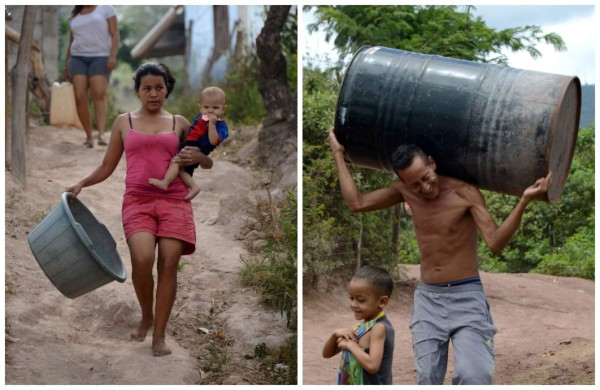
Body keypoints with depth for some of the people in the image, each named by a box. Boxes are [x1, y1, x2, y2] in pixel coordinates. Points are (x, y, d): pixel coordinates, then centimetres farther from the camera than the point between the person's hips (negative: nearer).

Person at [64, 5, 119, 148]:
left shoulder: (106, 8, 8)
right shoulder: (74, 16, 20)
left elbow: (115, 34, 1)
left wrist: (113, 56, -12)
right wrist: (67, 65, 19)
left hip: (100, 57, -4)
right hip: (78, 58, 4)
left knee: (99, 94, -21)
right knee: (80, 96, -12)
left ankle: (101, 134, -32)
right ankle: (89, 136, -5)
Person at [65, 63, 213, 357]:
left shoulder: (179, 123, 13)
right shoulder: (124, 122, 13)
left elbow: (208, 164, 17)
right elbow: (107, 167, 15)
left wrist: (197, 157, -6)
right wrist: (81, 184, 0)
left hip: (174, 200, 1)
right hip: (138, 201, -1)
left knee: (168, 263, -9)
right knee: (143, 259, -23)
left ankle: (159, 335, 2)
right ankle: (146, 316, 5)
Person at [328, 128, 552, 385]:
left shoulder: (465, 192, -15)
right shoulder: (406, 191, 0)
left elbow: (496, 243, -23)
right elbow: (357, 203, 5)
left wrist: (524, 201, -37)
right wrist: (338, 154, 7)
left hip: (466, 296, -4)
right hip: (427, 298, 5)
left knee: (473, 376, -22)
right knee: (427, 380, 4)